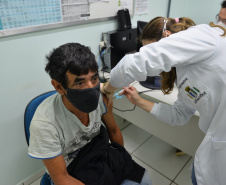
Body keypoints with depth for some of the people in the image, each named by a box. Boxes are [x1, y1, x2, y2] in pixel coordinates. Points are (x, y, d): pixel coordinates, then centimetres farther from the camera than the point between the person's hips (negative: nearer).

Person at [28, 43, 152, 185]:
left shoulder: (101, 97, -20)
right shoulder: (44, 123, -31)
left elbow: (114, 131, 1)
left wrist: (123, 162, 7)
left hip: (99, 154, 4)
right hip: (70, 173, -3)